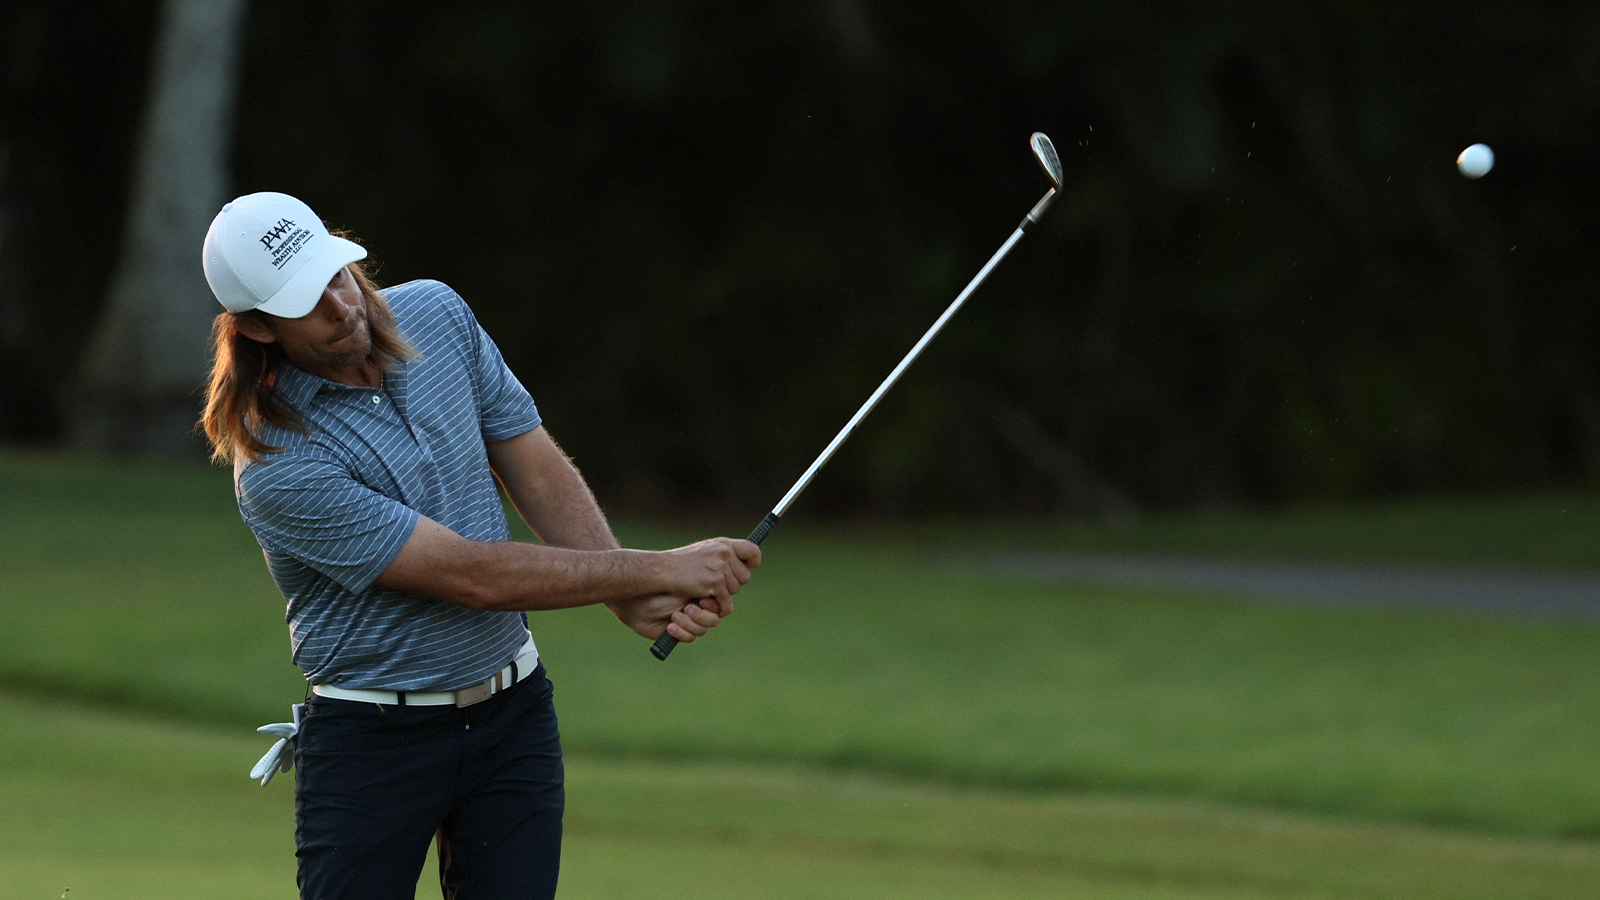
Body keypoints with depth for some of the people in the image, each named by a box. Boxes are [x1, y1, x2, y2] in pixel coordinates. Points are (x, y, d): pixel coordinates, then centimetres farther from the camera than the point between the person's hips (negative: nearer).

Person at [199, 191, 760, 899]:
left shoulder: (437, 313, -2)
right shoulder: (277, 469, -23)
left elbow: (539, 472, 6)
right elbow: (474, 575, -22)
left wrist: (638, 605, -8)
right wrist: (661, 570, -17)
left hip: (513, 715, 5)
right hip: (370, 741, -5)